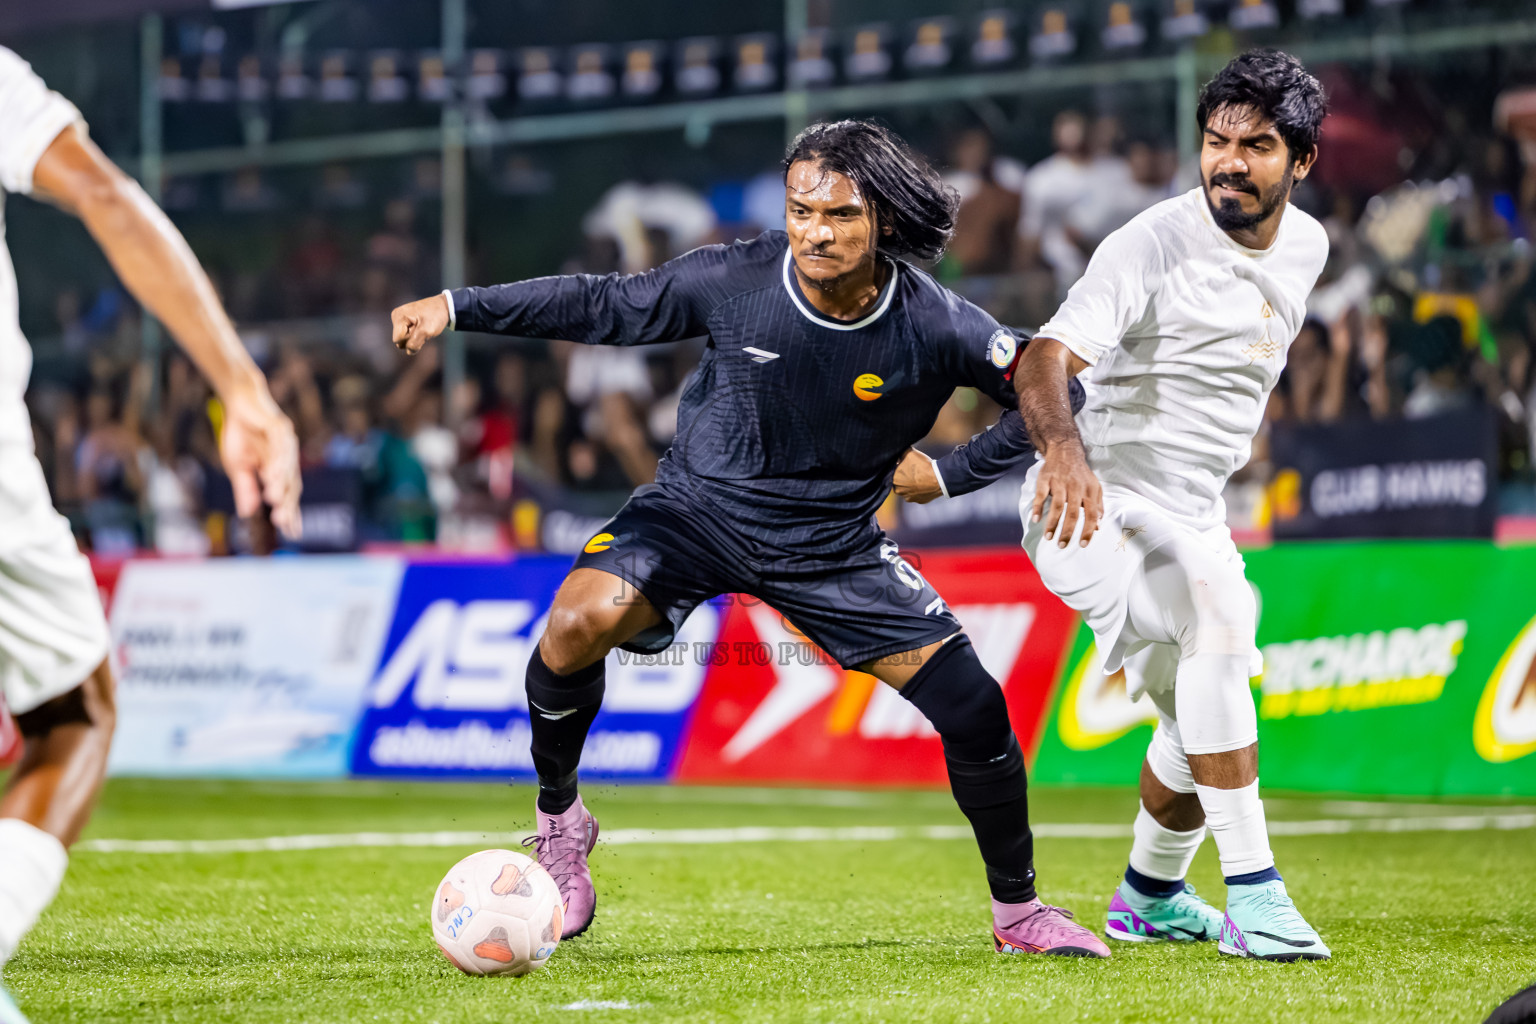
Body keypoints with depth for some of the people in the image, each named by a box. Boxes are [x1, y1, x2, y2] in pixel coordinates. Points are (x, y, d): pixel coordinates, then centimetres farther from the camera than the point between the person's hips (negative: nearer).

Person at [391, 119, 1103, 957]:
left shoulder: (934, 326, -18)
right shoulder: (731, 280, -18)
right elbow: (604, 306, -4)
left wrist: (949, 475, -7)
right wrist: (457, 308, -6)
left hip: (833, 543, 1)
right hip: (698, 508, -1)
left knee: (973, 708, -8)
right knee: (583, 619, -30)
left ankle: (1017, 911, 17)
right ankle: (558, 819, -2)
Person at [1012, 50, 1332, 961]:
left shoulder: (1306, 246, 4)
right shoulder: (1153, 245, -20)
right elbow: (1045, 359, -33)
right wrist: (1064, 445, -53)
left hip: (1192, 515, 8)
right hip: (1093, 501, -8)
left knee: (1200, 723, 19)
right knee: (1220, 612, -33)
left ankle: (1149, 899, 47)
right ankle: (1252, 894, -34)